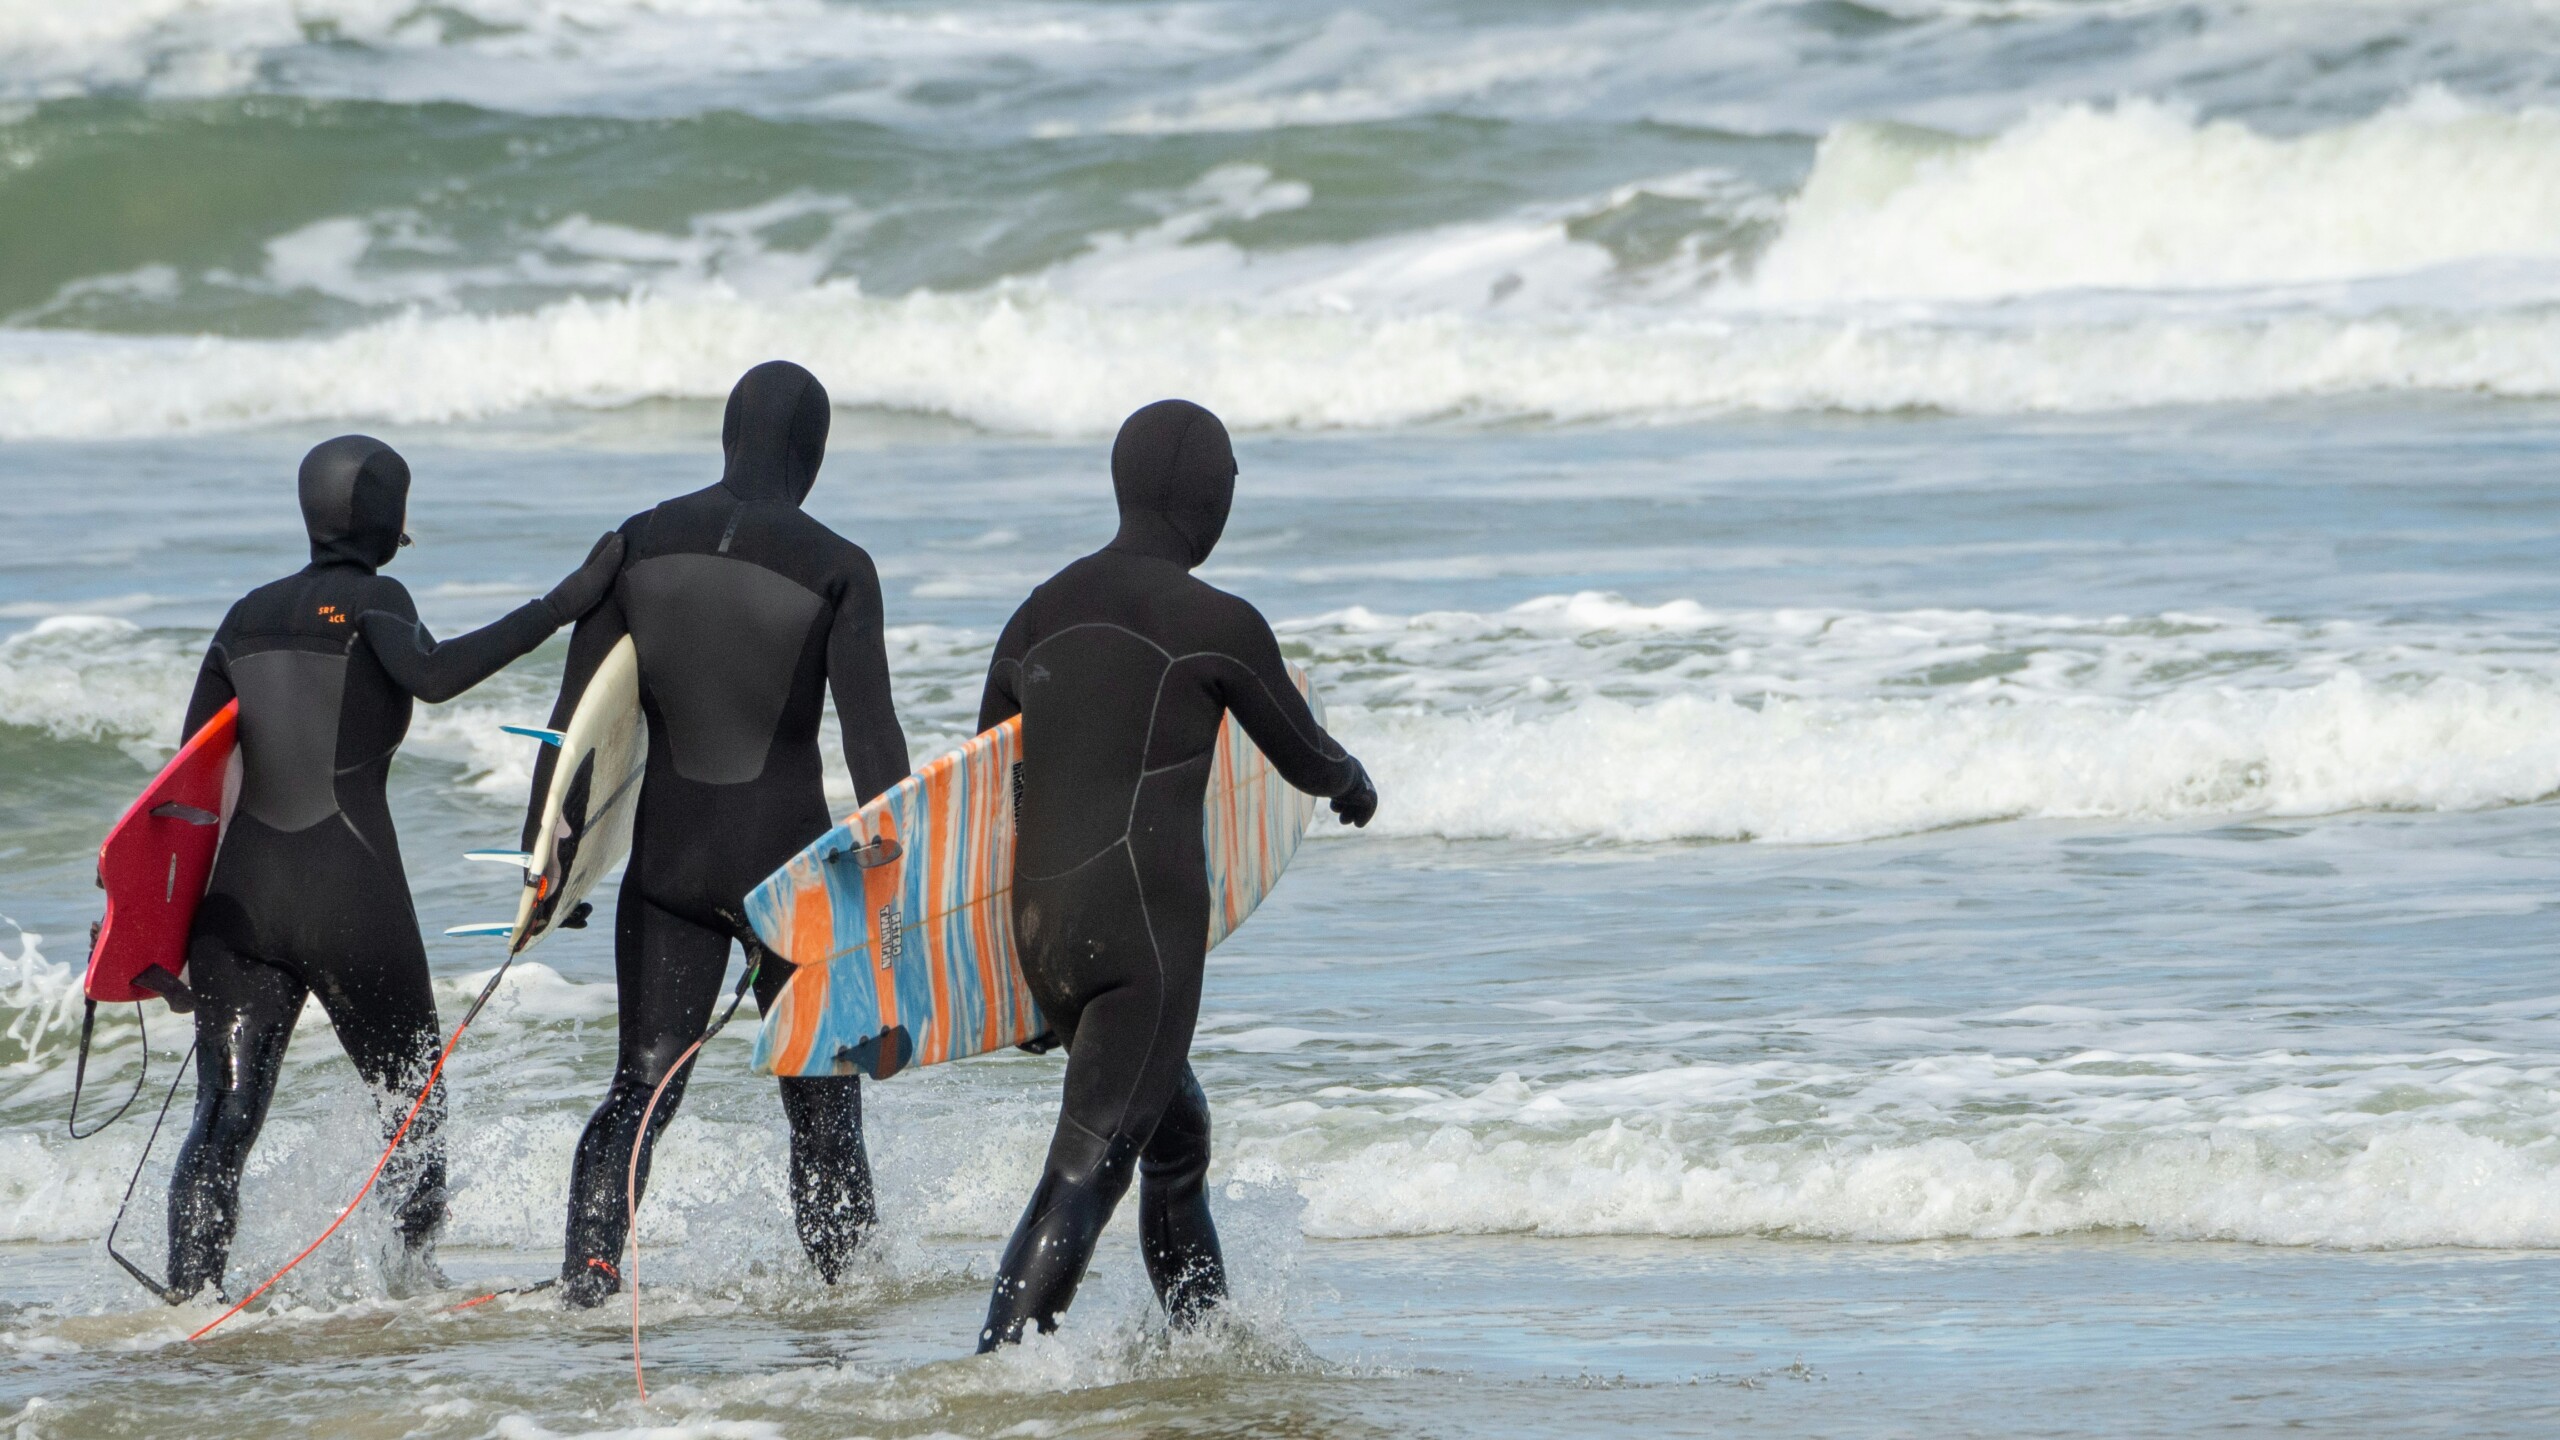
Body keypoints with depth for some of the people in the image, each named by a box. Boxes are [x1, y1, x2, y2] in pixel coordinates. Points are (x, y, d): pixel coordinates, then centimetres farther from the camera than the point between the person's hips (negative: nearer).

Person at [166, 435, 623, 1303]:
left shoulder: (250, 614, 14)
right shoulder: (372, 600, -3)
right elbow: (434, 676, -26)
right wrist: (561, 607, -26)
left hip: (240, 899, 4)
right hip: (352, 897, -4)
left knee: (223, 1118, -1)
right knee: (413, 1099, 16)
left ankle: (186, 1294, -16)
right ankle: (417, 1270, 12)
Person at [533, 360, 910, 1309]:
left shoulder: (639, 546, -1)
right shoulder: (836, 570, -10)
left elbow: (577, 712, 1)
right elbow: (870, 733, -13)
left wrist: (544, 849, 7)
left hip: (669, 854, 3)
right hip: (788, 856, -3)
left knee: (642, 1088, 6)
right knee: (822, 1102, 11)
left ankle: (588, 1274, -12)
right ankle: (846, 1277, 14)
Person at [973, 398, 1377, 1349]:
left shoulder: (1038, 615, 12)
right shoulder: (1215, 624, -7)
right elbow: (1305, 759, 7)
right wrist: (1354, 786, 32)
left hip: (1041, 919, 8)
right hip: (1146, 926, -8)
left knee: (1174, 1136, 23)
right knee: (1089, 1168, -12)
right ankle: (996, 1365, -23)